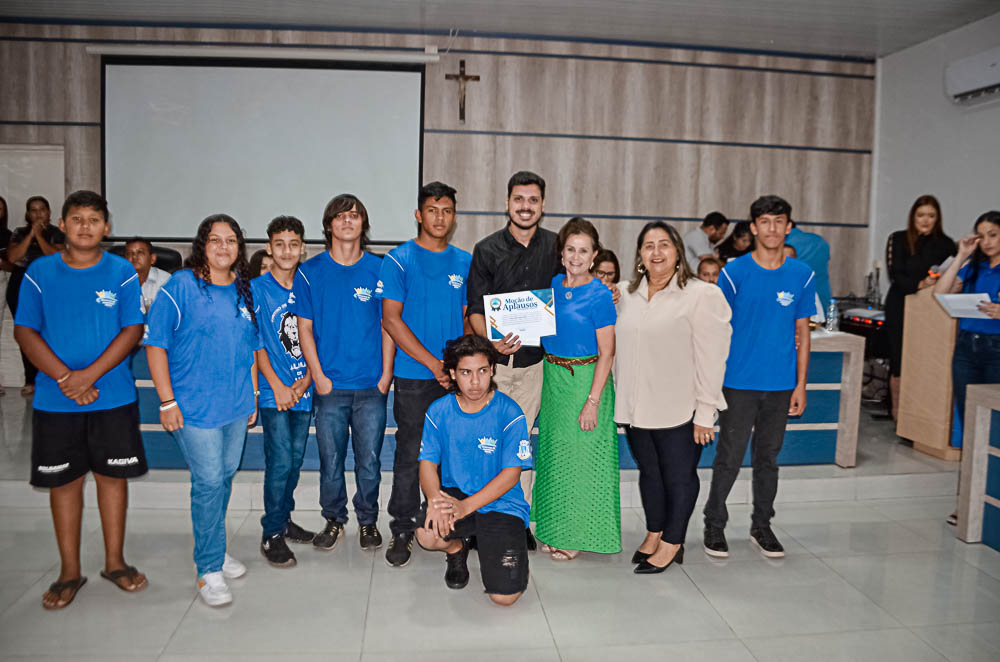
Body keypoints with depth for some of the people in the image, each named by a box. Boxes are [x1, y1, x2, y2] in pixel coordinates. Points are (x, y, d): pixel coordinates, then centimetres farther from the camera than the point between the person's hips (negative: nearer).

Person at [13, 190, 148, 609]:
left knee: (113, 476, 8)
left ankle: (115, 562, 23)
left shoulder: (122, 273, -1)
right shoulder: (39, 273, 2)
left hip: (113, 397, -1)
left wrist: (89, 375, -15)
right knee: (63, 481, 8)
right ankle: (70, 572, 22)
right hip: (55, 400, 1)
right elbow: (25, 333, -2)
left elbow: (132, 331, -6)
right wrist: (64, 378, -14)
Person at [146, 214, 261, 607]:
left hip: (237, 406, 6)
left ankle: (214, 550, 32)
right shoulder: (181, 287, -7)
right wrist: (167, 401, -11)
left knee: (226, 477, 14)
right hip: (195, 406, -6)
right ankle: (209, 569, 7)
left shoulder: (245, 292, 10)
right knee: (209, 481, -6)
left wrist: (253, 396, 14)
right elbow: (156, 345, -8)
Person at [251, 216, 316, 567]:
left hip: (303, 390, 4)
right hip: (274, 392, -4)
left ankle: (284, 520, 29)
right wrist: (278, 386, -12)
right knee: (280, 462, -7)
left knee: (295, 460, 12)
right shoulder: (256, 288, -3)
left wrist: (306, 380, -3)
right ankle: (272, 534, 6)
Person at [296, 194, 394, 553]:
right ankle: (334, 520, 27)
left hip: (371, 386, 0)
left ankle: (368, 521, 24)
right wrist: (319, 377, -4)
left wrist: (385, 376, -1)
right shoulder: (311, 271, 3)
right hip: (330, 385, 0)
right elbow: (305, 327, 4)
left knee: (369, 460, 6)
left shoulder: (378, 269, 4)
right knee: (330, 460, 8)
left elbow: (388, 326, 5)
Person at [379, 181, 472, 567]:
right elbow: (391, 319, -8)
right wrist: (434, 363, -13)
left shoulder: (465, 263, 10)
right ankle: (402, 530, 14)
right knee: (411, 453, 1)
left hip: (456, 375, 4)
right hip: (414, 376, -4)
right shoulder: (399, 260, -3)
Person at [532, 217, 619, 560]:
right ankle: (555, 529, 28)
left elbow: (606, 352, -13)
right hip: (552, 376, 6)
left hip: (584, 379, -6)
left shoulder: (599, 294, -12)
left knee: (579, 454, 3)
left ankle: (576, 534, 18)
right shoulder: (553, 284, 5)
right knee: (554, 453, 13)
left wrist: (593, 401, -17)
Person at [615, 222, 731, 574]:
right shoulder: (629, 295, 9)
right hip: (636, 408, 6)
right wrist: (622, 401, 15)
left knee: (679, 476, 7)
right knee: (648, 472, 17)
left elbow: (710, 358, -12)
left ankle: (672, 543, 22)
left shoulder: (701, 295, -9)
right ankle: (654, 534, 33)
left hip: (679, 409, -5)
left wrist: (705, 413, -14)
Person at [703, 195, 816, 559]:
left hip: (781, 385, 3)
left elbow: (802, 333, 7)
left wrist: (800, 385, 4)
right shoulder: (734, 272, -5)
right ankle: (714, 525, 20)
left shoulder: (802, 275, 3)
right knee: (729, 458, 3)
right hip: (739, 382, -2)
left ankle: (762, 526, 29)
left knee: (768, 458, 14)